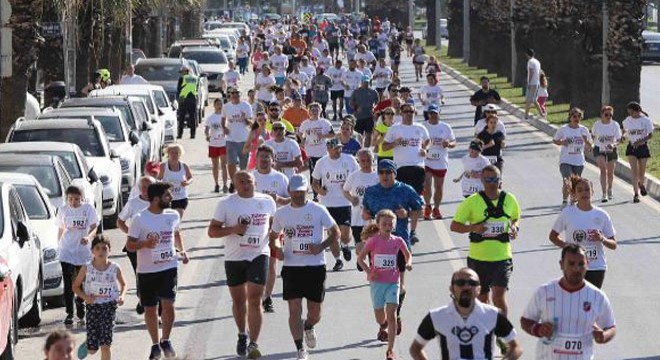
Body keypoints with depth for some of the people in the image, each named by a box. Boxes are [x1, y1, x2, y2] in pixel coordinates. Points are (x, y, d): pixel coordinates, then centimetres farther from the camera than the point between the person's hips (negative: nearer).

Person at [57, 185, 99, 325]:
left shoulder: (88, 209, -5)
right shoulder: (63, 210, 3)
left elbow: (94, 228, -12)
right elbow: (61, 229, 13)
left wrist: (88, 237, -32)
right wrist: (58, 246, 12)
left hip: (83, 251, 0)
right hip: (66, 251, 0)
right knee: (68, 284, -6)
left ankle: (80, 303, 40)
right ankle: (69, 313, -3)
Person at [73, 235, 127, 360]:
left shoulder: (115, 268, -4)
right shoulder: (86, 268, -6)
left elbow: (123, 284, 13)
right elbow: (76, 286, 4)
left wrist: (121, 296, -7)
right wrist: (85, 297, -14)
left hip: (109, 306, 0)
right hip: (93, 306, 0)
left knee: (105, 346, -9)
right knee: (92, 350, 3)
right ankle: (87, 345, 41)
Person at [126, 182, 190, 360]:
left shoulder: (173, 215, 3)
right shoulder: (139, 218, -9)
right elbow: (129, 245, -6)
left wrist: (182, 250, 7)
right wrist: (145, 244, -25)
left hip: (169, 267, 1)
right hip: (147, 271, -1)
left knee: (168, 304, -13)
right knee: (150, 308, 7)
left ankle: (165, 340, 7)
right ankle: (155, 344, 24)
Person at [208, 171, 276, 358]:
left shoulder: (267, 201, 3)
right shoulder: (226, 204, -3)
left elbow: (273, 223, 21)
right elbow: (212, 231, -3)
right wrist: (233, 229, -19)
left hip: (259, 256, -1)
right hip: (234, 258, 1)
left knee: (254, 300, -11)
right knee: (238, 300, 12)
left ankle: (253, 344, -10)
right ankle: (242, 335, 36)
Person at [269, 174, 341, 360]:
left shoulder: (318, 210, -3)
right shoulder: (281, 213, 5)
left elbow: (336, 233, 2)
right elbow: (274, 236, 18)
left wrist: (321, 246, -15)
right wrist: (277, 248, -4)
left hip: (315, 267, -1)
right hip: (291, 267, 1)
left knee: (315, 313, 7)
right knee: (294, 310, -7)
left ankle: (308, 327, 43)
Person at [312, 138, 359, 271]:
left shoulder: (350, 160, -1)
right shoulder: (321, 163, 1)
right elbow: (314, 182, 9)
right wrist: (319, 190, -13)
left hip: (346, 203, -1)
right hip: (328, 204, 1)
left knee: (345, 235, -6)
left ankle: (345, 246, 30)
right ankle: (337, 260, 21)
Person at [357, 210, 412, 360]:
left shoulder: (398, 241, 0)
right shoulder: (373, 241, -7)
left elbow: (408, 254, 17)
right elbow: (360, 258, -1)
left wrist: (408, 263, -4)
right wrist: (368, 272, -14)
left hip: (393, 282, 0)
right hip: (377, 282, 0)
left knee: (391, 314, -13)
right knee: (380, 316, 13)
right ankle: (383, 327, 52)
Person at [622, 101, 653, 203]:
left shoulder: (646, 120, -9)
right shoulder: (627, 121, 0)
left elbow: (650, 135, -9)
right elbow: (625, 132, 15)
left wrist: (641, 141, -24)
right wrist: (624, 136, -9)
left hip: (643, 147, -1)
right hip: (631, 148, 1)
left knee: (642, 171, 10)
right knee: (634, 171, -10)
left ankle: (641, 184, 44)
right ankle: (636, 194, -9)